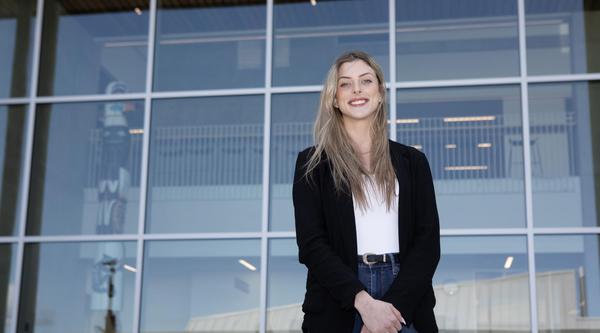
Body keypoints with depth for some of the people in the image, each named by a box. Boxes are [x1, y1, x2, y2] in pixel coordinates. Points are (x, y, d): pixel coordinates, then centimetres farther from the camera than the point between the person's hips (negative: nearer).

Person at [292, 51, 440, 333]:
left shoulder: (412, 161, 9)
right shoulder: (313, 163, 4)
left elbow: (427, 241, 2)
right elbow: (311, 243, -4)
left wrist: (394, 305, -13)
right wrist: (364, 301, -17)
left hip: (404, 304, 1)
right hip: (338, 309, -1)